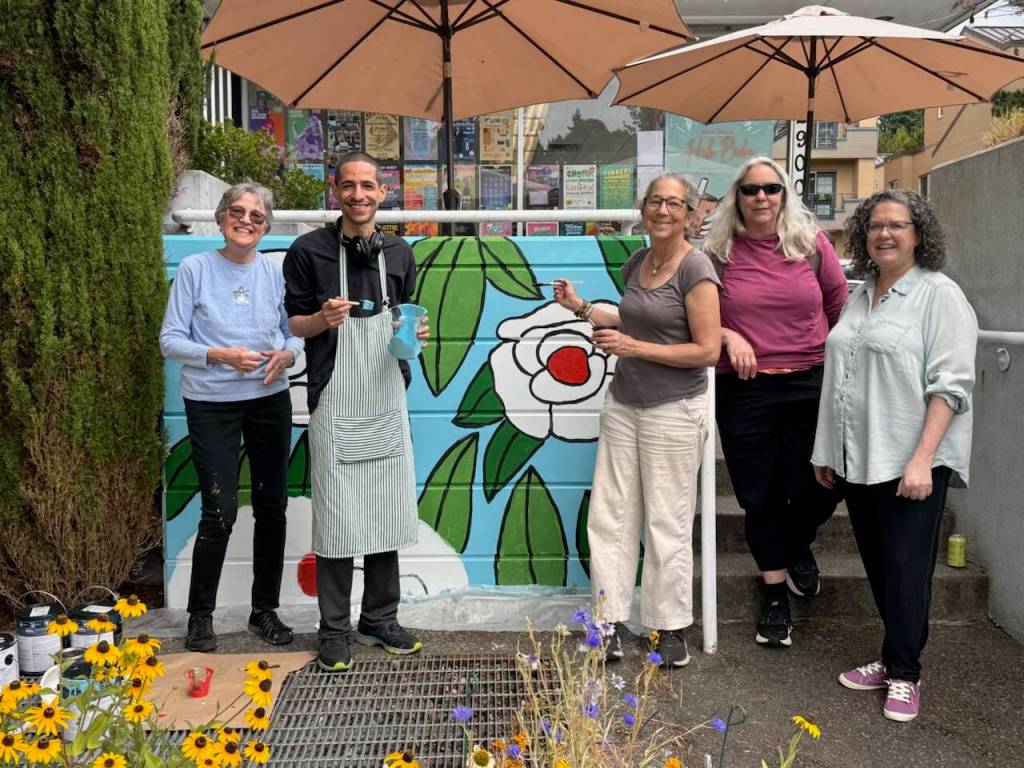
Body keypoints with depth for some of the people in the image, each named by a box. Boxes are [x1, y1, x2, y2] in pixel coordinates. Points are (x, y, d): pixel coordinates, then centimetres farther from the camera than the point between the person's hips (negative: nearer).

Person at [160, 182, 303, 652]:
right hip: (211, 403, -3)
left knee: (272, 507, 8)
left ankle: (265, 610, 25)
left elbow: (295, 332, 8)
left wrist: (286, 355, -14)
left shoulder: (274, 272, 2)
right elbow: (170, 340, -7)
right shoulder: (195, 269, -6)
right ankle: (200, 616, 16)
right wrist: (220, 355, -21)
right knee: (219, 512, -5)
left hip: (269, 400, 4)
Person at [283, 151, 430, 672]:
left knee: (388, 512, 9)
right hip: (336, 401, -4)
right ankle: (334, 629, 15)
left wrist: (414, 332, -2)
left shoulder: (398, 253, 9)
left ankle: (379, 620, 25)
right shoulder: (309, 251, -3)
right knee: (337, 517, 0)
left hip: (387, 399, 4)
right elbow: (292, 323, 1)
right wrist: (323, 319, -19)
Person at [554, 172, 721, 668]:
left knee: (667, 523, 4)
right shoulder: (636, 263, 9)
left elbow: (707, 350, -16)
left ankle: (672, 629, 20)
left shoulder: (695, 269, -13)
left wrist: (635, 347, -19)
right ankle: (611, 626, 17)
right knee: (610, 515, 7)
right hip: (623, 404, 7)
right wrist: (582, 308, 15)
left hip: (674, 410, -7)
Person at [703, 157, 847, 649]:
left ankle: (799, 546, 38)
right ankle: (775, 595, 26)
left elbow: (840, 306, 9)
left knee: (819, 487, 1)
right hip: (744, 389, 0)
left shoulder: (811, 243, 2)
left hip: (810, 385, 1)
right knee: (761, 496, 7)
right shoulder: (719, 251, 0)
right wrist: (727, 336, -12)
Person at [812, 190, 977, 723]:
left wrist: (922, 458, -21)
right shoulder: (859, 297, 14)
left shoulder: (939, 295, -7)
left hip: (910, 463, -6)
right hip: (858, 459, 7)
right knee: (877, 566, 13)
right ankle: (895, 658, 28)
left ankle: (904, 673, 15)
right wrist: (827, 451, 17)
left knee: (906, 568, 0)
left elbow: (950, 384, -13)